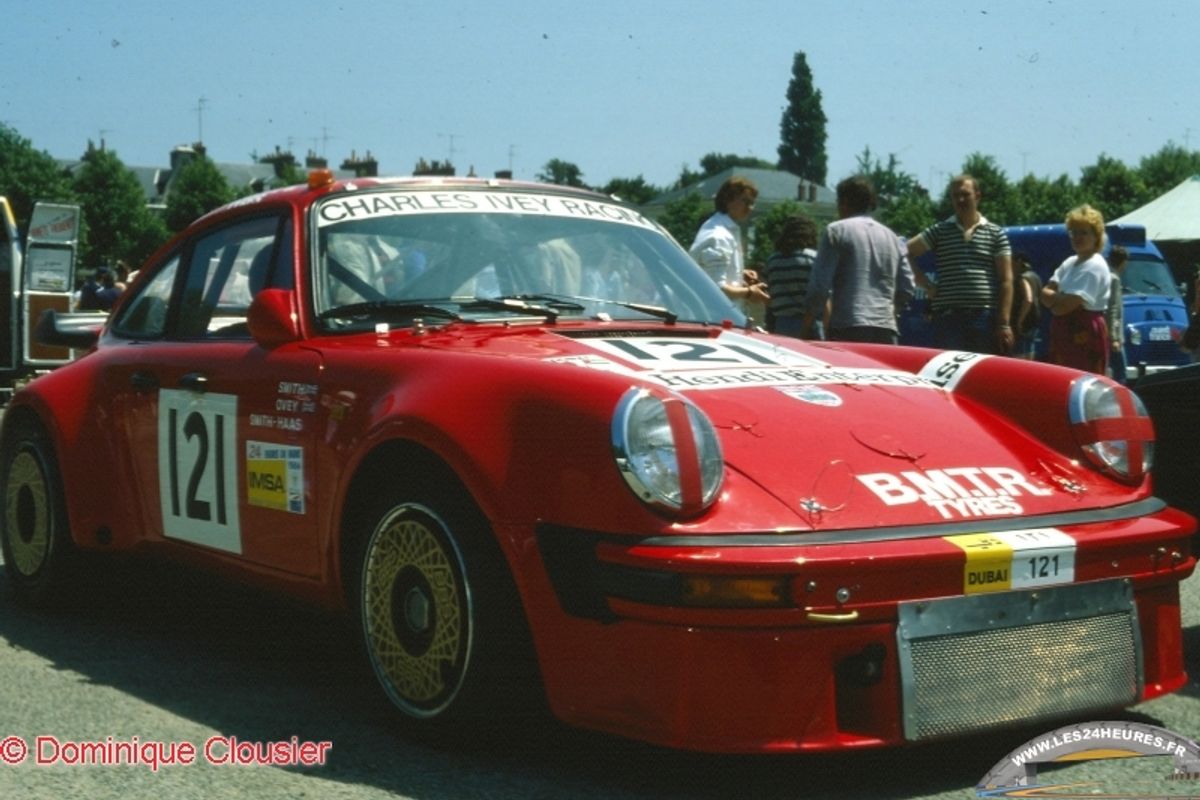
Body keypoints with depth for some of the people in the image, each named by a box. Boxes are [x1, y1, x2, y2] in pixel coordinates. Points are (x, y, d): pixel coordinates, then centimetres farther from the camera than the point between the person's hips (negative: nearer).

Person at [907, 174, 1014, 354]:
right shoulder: (940, 231, 10)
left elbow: (1006, 279, 3)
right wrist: (927, 285, 1)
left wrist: (1004, 323, -5)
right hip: (949, 318, 0)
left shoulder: (996, 234, 8)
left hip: (986, 318, 0)